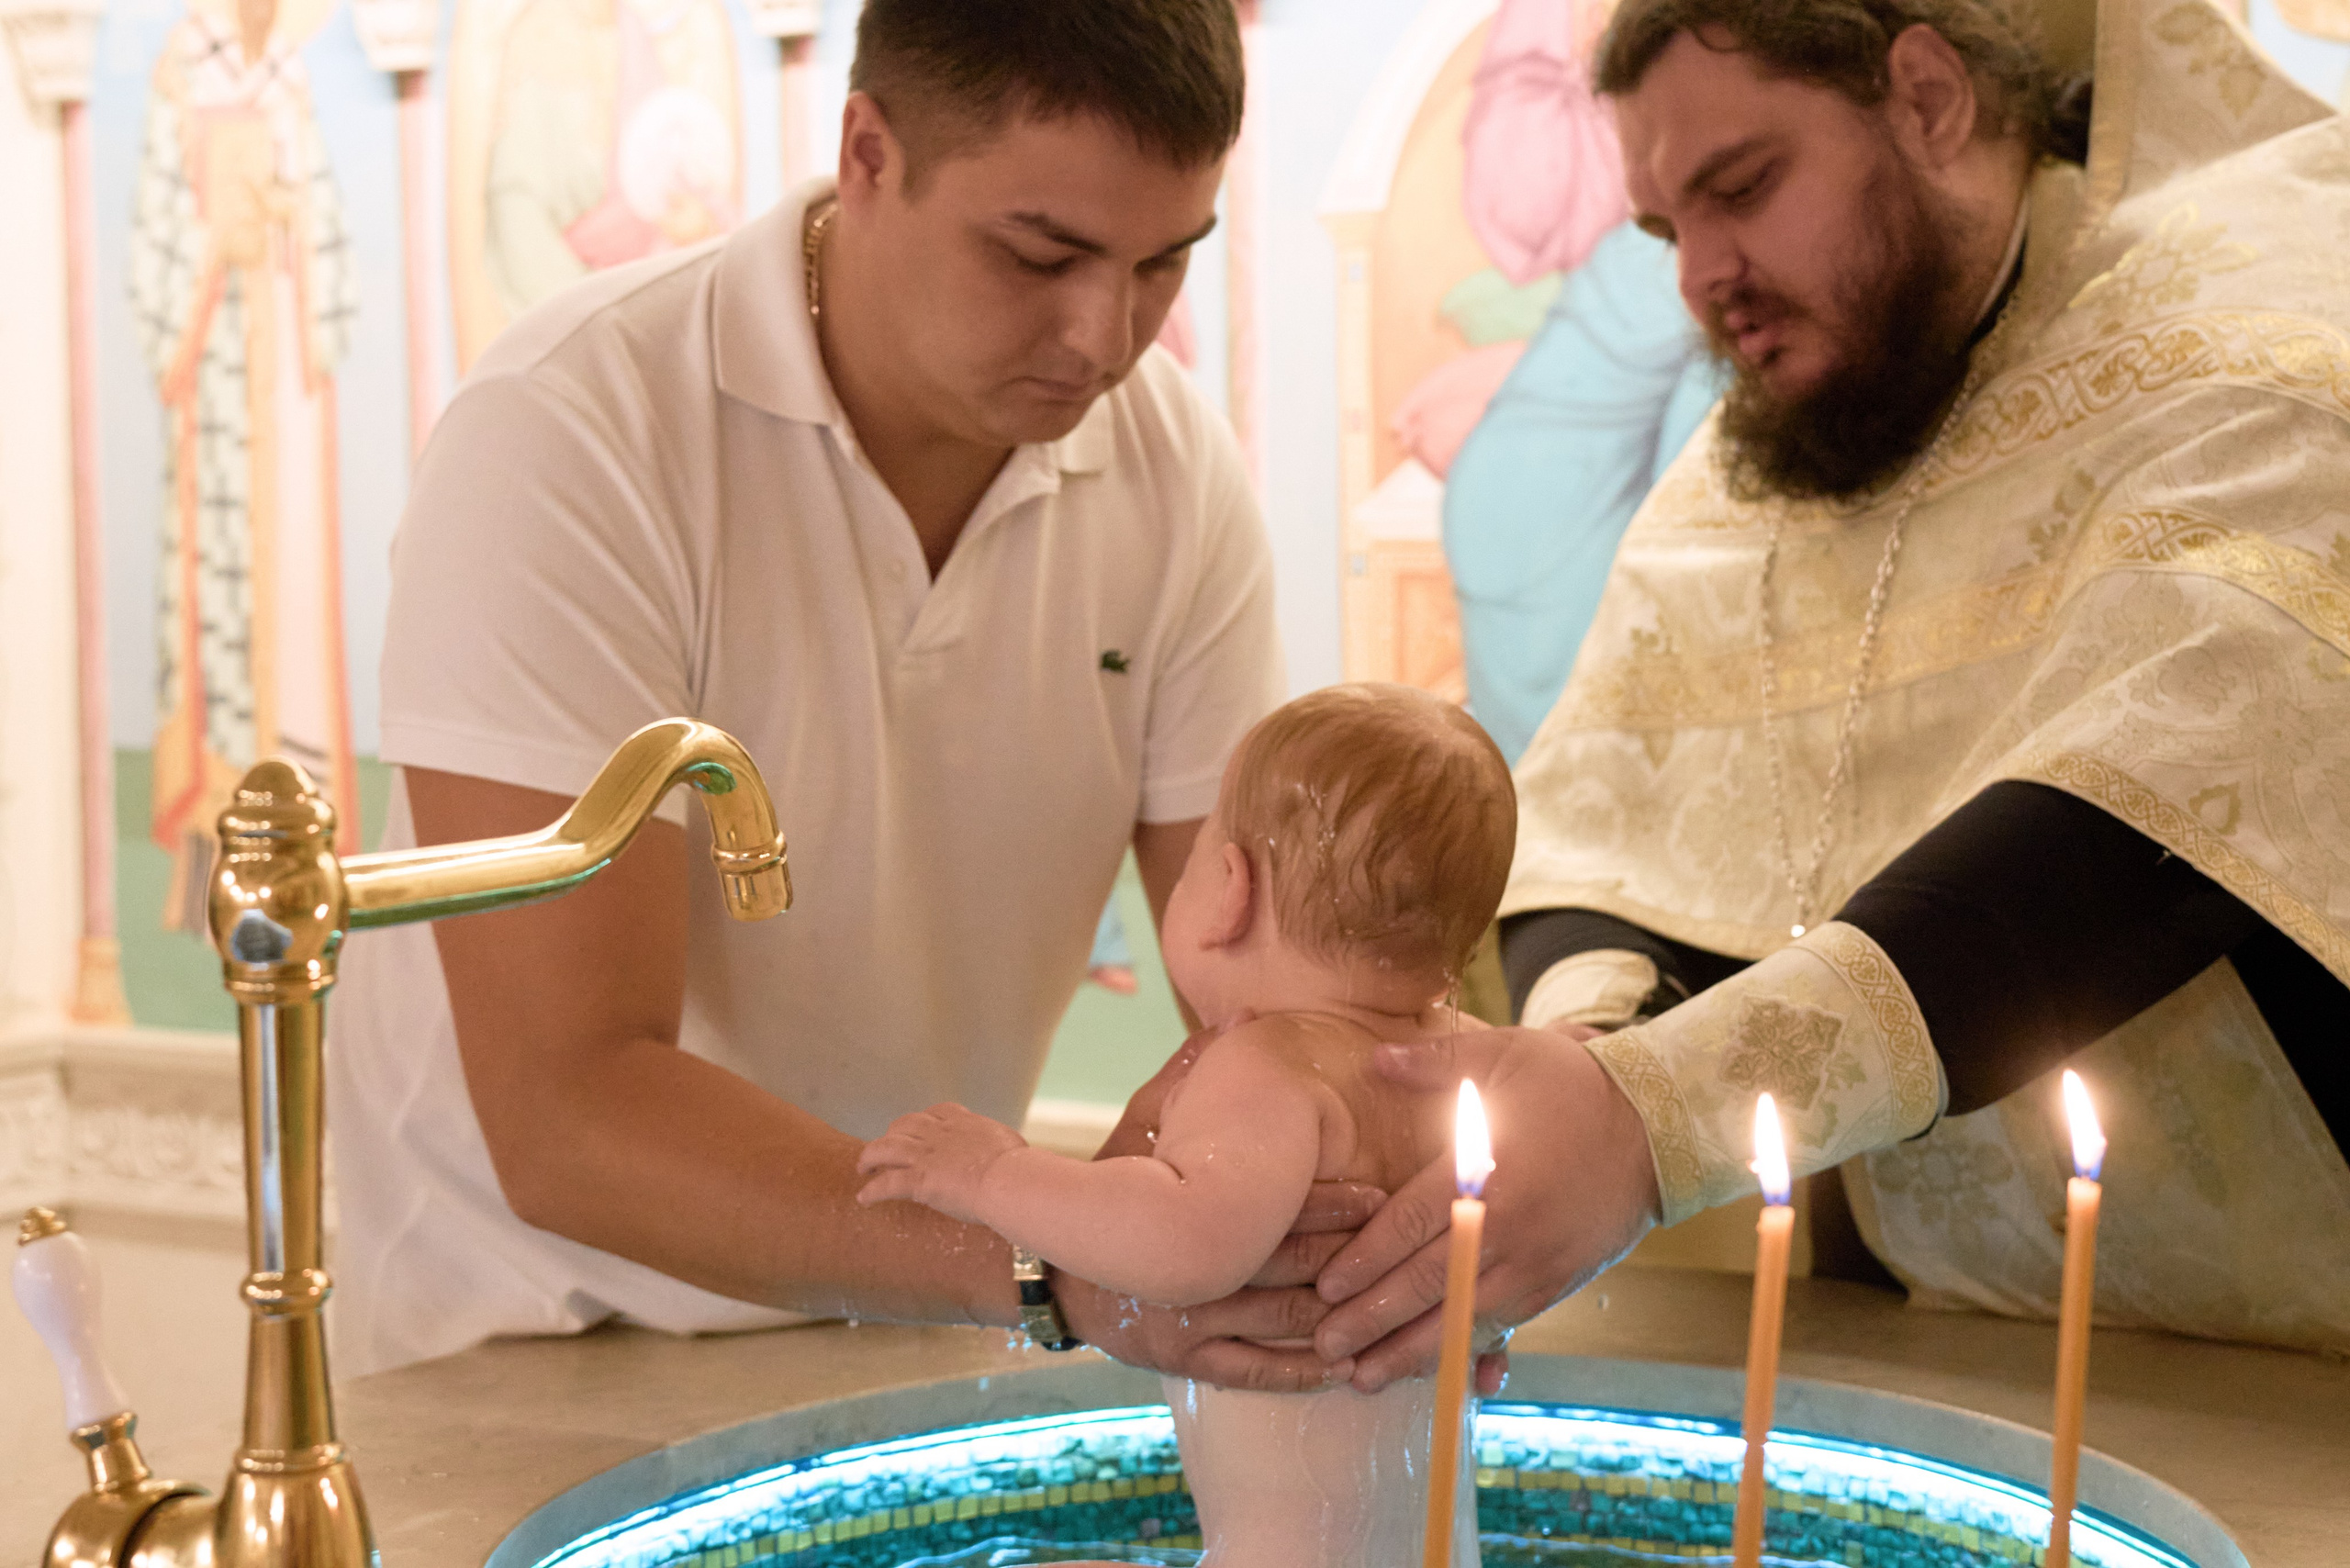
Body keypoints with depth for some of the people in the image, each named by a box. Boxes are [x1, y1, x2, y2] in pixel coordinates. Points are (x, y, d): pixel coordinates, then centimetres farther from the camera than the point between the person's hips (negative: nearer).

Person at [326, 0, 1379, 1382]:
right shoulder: (563, 444, -20)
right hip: (544, 1346, -4)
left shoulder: (1177, 468, -4)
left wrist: (1381, 1219, -26)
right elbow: (566, 1121, -26)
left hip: (919, 1346, 5)